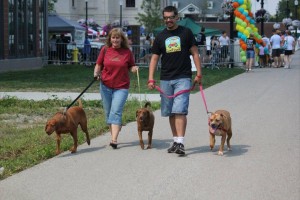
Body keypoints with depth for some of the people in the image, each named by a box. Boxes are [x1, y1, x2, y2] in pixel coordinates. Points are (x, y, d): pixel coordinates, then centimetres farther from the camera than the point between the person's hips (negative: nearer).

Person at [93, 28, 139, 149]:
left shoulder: (127, 52, 0)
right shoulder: (105, 50, 3)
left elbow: (131, 67, 11)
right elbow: (98, 65, 10)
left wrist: (134, 69, -11)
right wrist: (96, 73, -10)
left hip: (121, 87, -3)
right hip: (106, 86, 3)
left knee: (116, 112, -14)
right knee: (108, 113, 9)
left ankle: (114, 140, -21)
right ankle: (114, 133, 23)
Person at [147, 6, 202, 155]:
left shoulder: (186, 33, 3)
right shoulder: (160, 37, 10)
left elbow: (195, 53, 4)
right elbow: (154, 59, 9)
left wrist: (198, 74, -3)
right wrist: (151, 79, -2)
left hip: (183, 78, -4)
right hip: (165, 80, 4)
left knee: (180, 111, -15)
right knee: (170, 113, 9)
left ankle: (180, 143, -19)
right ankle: (175, 141, 19)